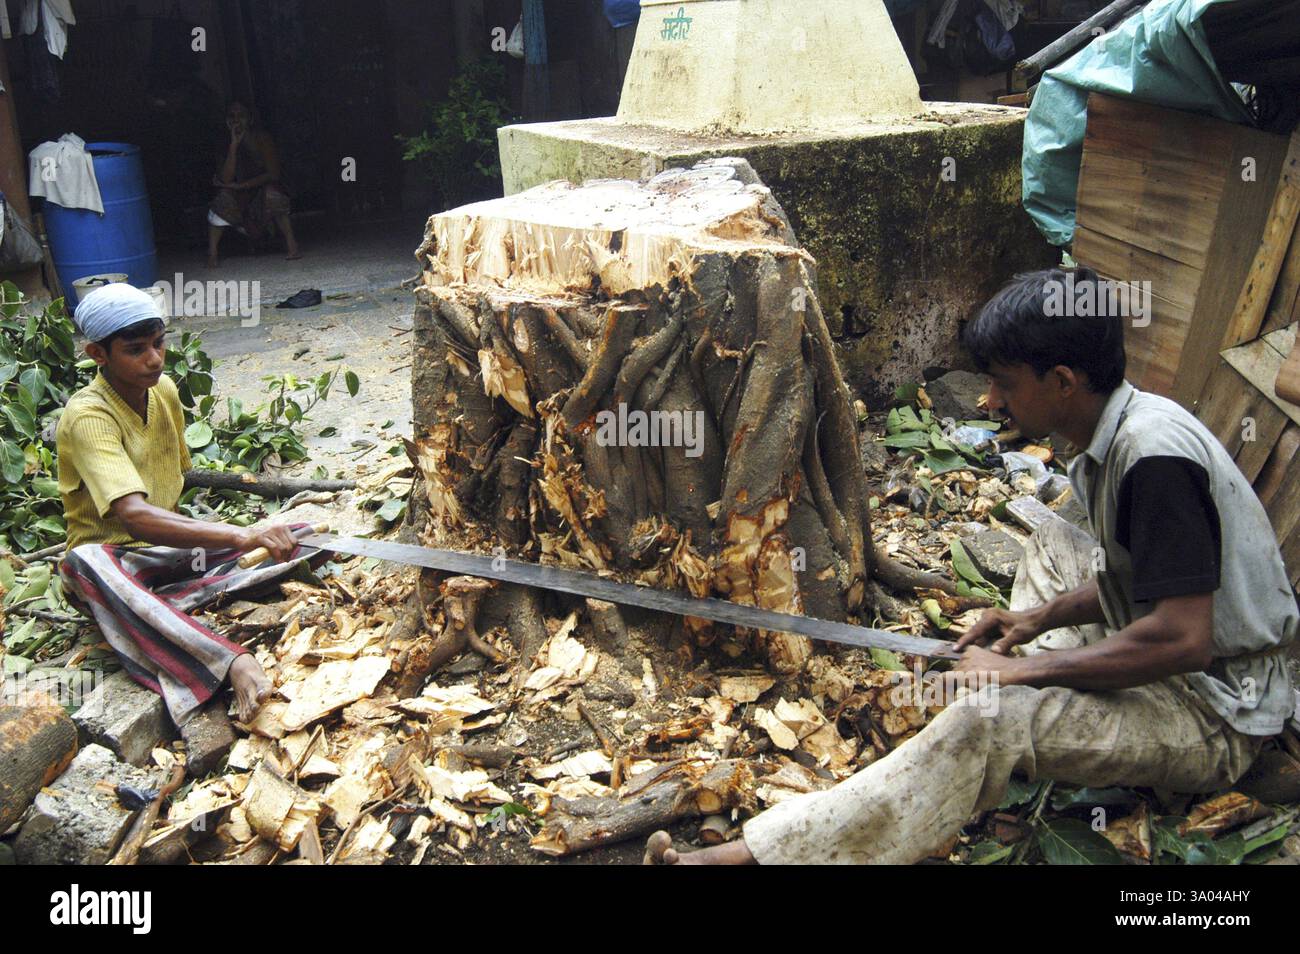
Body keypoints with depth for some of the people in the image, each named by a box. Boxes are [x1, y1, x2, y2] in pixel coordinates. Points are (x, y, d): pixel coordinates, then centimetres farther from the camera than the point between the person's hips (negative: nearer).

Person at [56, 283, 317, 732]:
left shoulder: (164, 390, 1)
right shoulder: (88, 417, -21)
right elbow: (133, 516, -38)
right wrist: (239, 536, -51)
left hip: (170, 549, 7)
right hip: (115, 558, -6)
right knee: (86, 563, -44)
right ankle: (234, 665, -57)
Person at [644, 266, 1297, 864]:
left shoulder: (1154, 458, -26)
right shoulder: (1119, 433, 3)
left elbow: (1183, 640, -29)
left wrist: (1020, 670, -21)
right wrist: (1042, 617, 0)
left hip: (1216, 710, -10)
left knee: (991, 718, -29)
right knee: (1052, 542, 22)